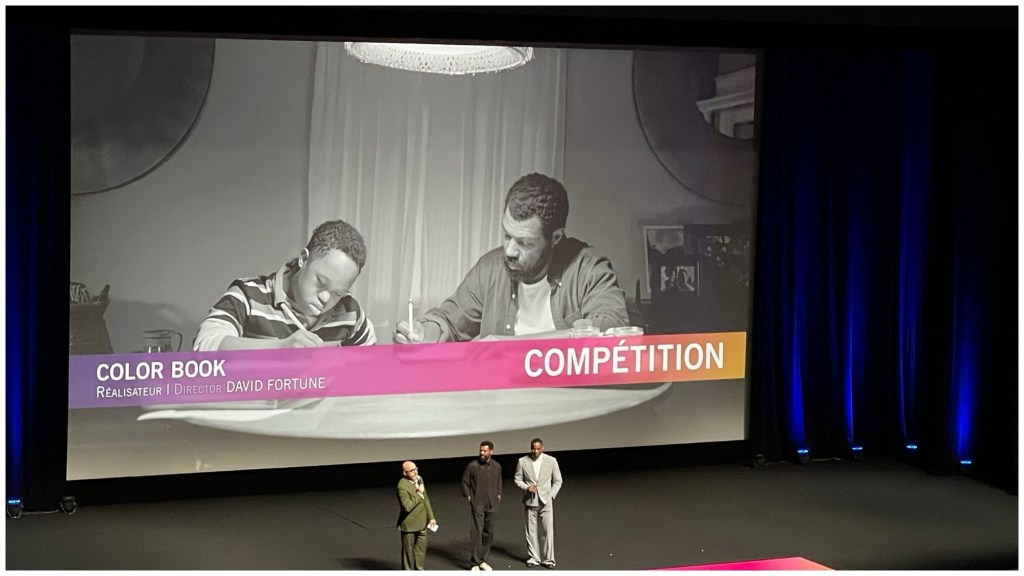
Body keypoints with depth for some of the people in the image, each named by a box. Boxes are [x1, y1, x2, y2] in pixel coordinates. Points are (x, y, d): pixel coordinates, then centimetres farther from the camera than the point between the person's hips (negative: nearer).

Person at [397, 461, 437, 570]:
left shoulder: (419, 479, 1)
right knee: (408, 550, 9)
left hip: (422, 522, 7)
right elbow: (407, 506, -32)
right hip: (409, 524, -7)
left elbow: (426, 499, 11)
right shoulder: (402, 486, -24)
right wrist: (419, 494, -25)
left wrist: (431, 517, 10)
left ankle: (418, 569, 35)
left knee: (421, 547, 18)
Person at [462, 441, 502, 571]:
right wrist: (468, 497, -2)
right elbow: (465, 482, 3)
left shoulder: (497, 466, 4)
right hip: (478, 504, -4)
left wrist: (498, 495, 9)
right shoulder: (472, 466, -7)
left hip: (492, 505, 4)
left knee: (488, 532, 9)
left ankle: (482, 560, 20)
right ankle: (474, 563, -4)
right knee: (477, 533, -8)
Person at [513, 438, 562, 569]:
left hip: (546, 501, -1)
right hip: (530, 501, 1)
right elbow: (518, 479, 6)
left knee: (548, 530, -3)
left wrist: (551, 496, -4)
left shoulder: (551, 461, -2)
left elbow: (557, 481, 5)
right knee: (531, 530, 5)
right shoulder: (522, 461, -1)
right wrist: (527, 487, -12)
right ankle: (533, 557, 15)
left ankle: (548, 559, 4)